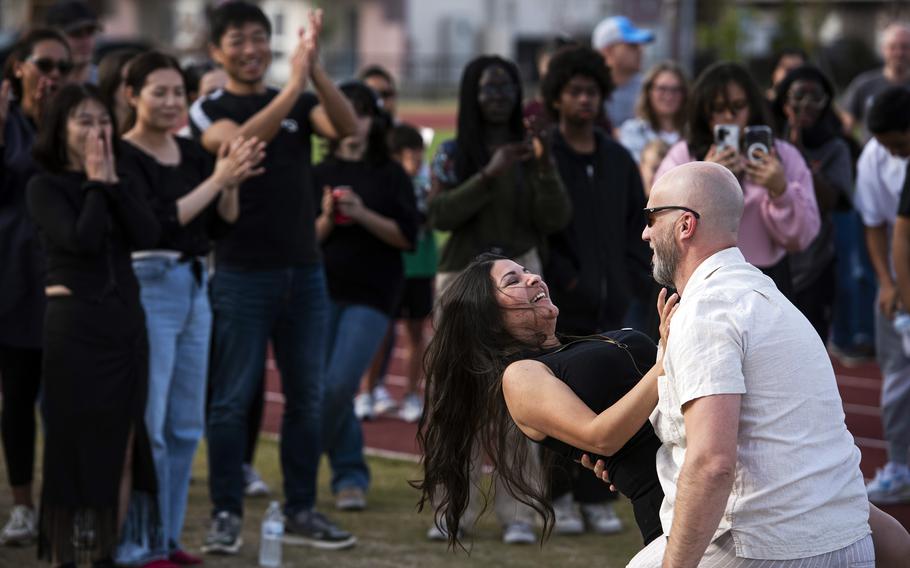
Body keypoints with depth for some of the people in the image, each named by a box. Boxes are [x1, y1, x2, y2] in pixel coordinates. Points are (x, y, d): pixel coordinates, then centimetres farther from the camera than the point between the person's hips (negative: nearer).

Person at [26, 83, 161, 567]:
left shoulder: (120, 182, 13)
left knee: (122, 449, 5)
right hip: (75, 322, -5)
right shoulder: (46, 187, -3)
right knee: (74, 445, -2)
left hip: (126, 320, 5)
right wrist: (94, 183, -9)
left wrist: (113, 181, -5)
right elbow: (82, 239, -19)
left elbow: (147, 235, -3)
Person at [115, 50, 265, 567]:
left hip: (194, 287, 7)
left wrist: (232, 183, -8)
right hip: (148, 286, -7)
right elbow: (156, 220, -20)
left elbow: (221, 225, 10)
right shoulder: (124, 156, -9)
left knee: (187, 426, 10)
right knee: (147, 426, -7)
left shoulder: (193, 153, 11)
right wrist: (217, 179, -20)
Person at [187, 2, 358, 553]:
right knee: (233, 398, -2)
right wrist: (294, 84, -32)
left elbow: (347, 126, -10)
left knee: (307, 397, 7)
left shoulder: (299, 103, 10)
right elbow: (241, 141, -23)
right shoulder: (210, 110, -1)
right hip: (242, 273, -4)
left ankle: (302, 512, 15)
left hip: (304, 270, 4)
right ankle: (227, 514, 3)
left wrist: (315, 68, -25)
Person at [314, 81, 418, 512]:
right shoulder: (319, 174, 8)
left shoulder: (391, 176, 5)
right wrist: (326, 218, -13)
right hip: (323, 287, 2)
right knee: (324, 386, 1)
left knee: (339, 384, -15)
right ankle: (350, 474, 16)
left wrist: (362, 215, -14)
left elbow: (407, 236, -3)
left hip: (372, 292, -2)